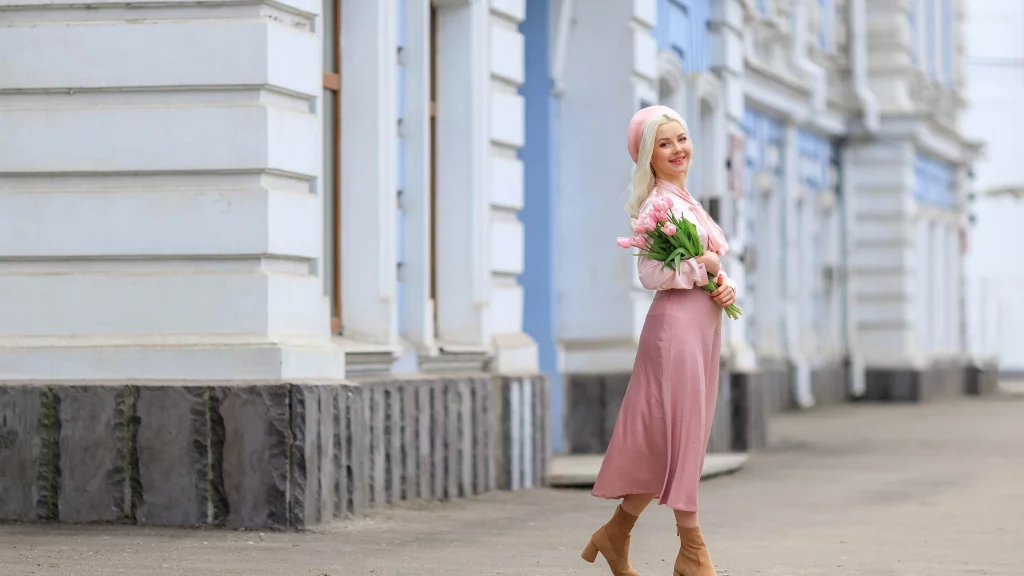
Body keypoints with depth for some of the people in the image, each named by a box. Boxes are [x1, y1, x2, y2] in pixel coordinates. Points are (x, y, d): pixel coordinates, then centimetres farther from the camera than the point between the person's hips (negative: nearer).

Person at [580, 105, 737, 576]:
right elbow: (652, 275, -19)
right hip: (676, 324, -10)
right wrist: (702, 266, -11)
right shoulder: (660, 204, -11)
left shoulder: (686, 201, 18)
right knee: (682, 433, -4)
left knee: (671, 438, 12)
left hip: (701, 324, 10)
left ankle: (616, 534, 21)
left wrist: (726, 286, 0)